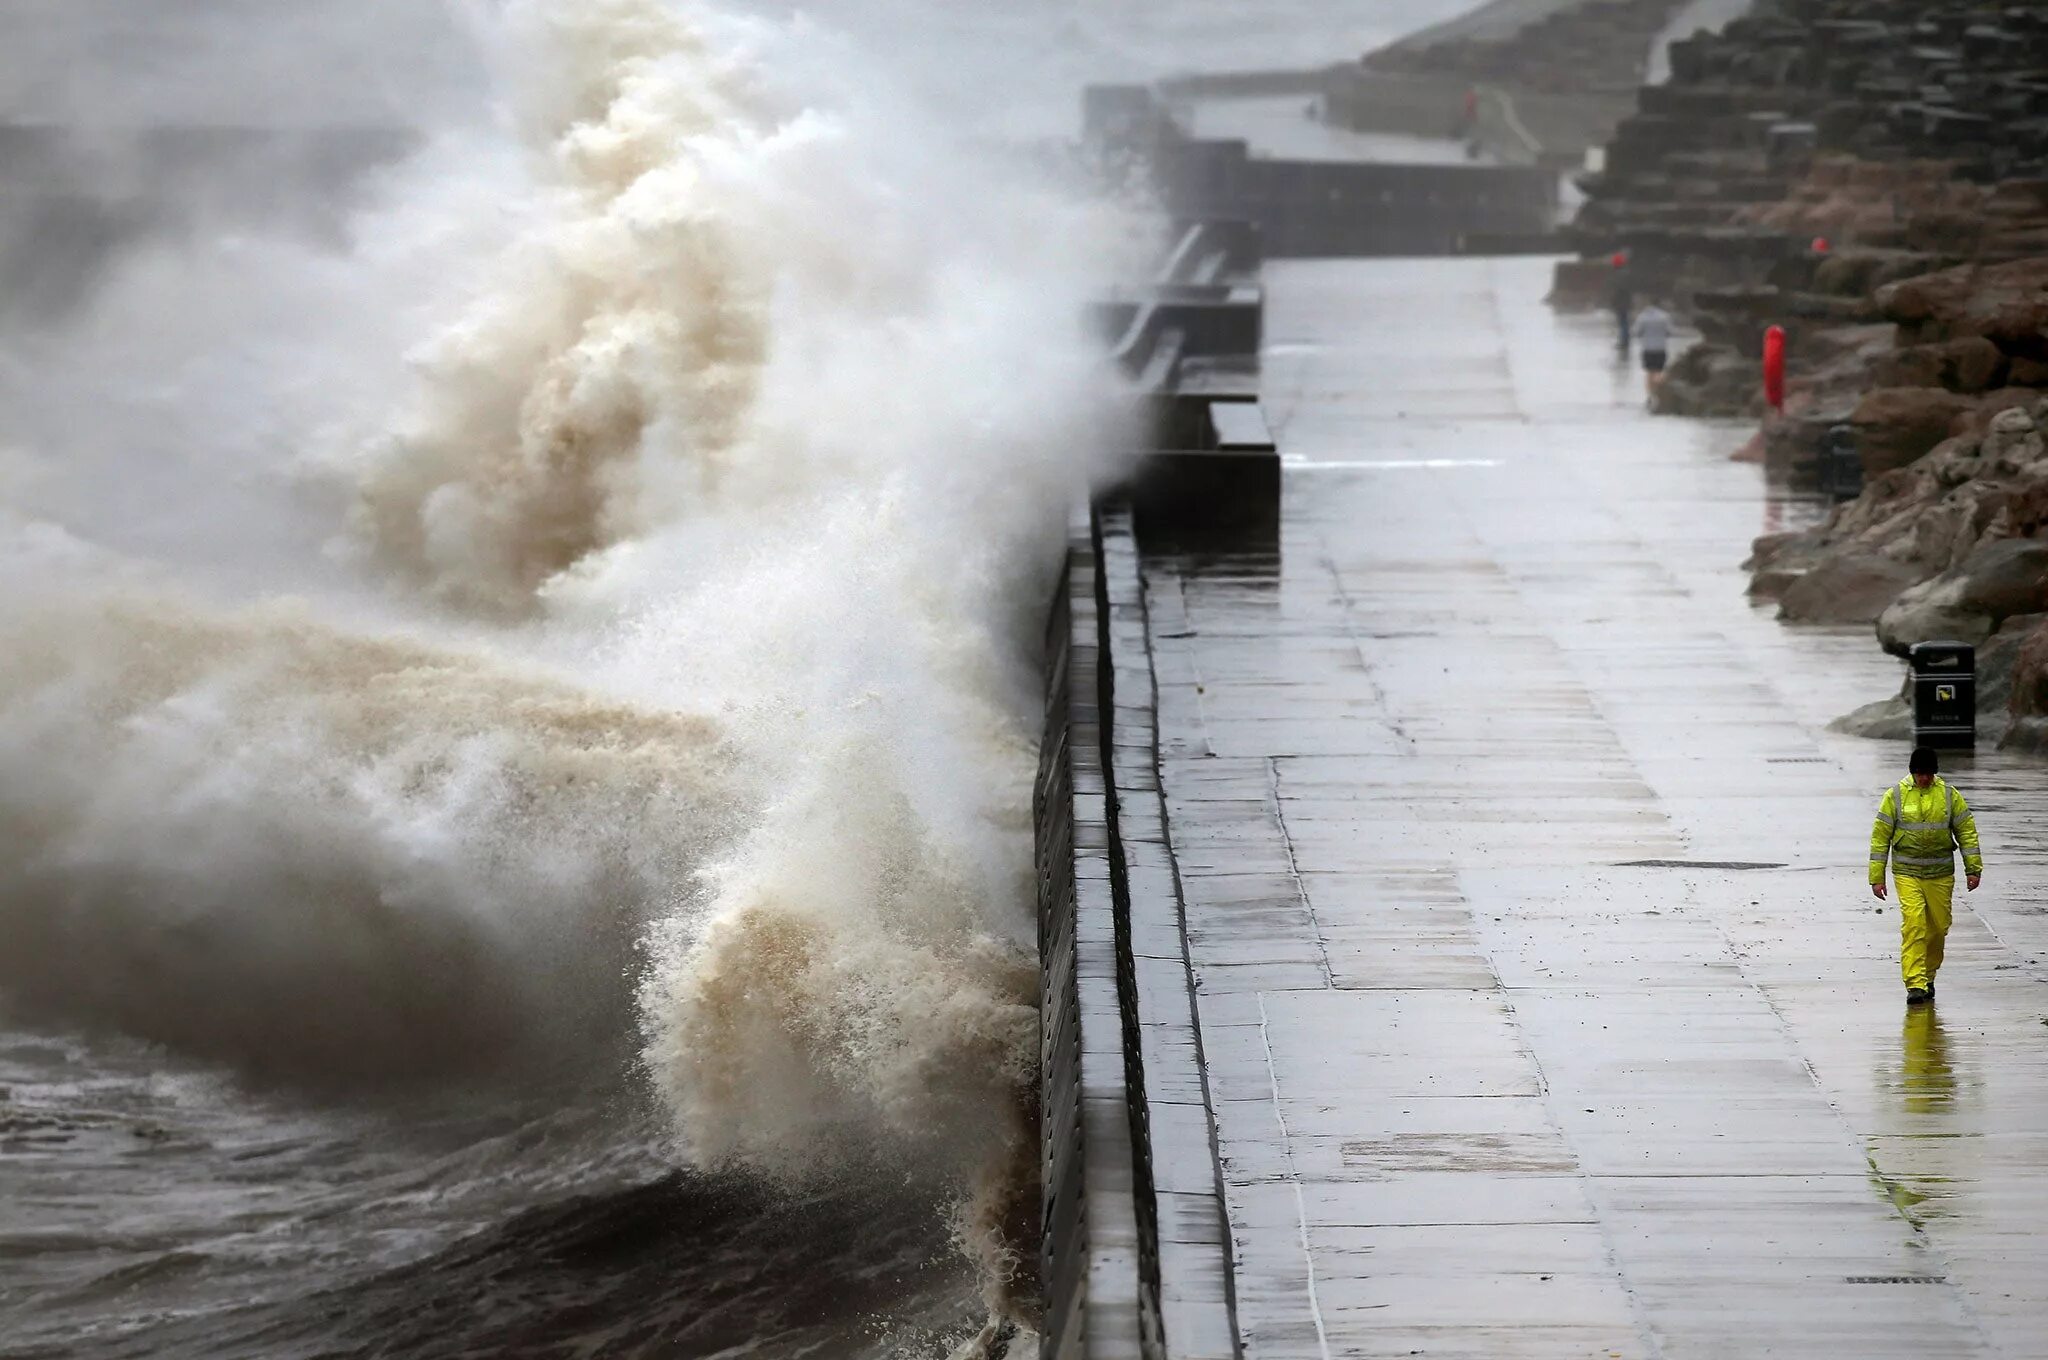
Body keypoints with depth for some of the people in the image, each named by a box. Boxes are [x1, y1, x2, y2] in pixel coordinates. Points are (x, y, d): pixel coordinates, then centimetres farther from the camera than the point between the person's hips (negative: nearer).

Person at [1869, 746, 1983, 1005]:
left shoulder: (1949, 796, 2)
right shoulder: (1895, 796, -2)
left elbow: (1967, 832, 6)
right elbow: (1880, 836, 0)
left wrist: (1973, 868, -1)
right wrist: (1877, 877, -3)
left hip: (1941, 874, 2)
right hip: (1907, 874, -2)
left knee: (1938, 928, 6)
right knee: (1913, 926, -14)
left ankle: (1928, 977, 26)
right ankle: (1915, 986, -17)